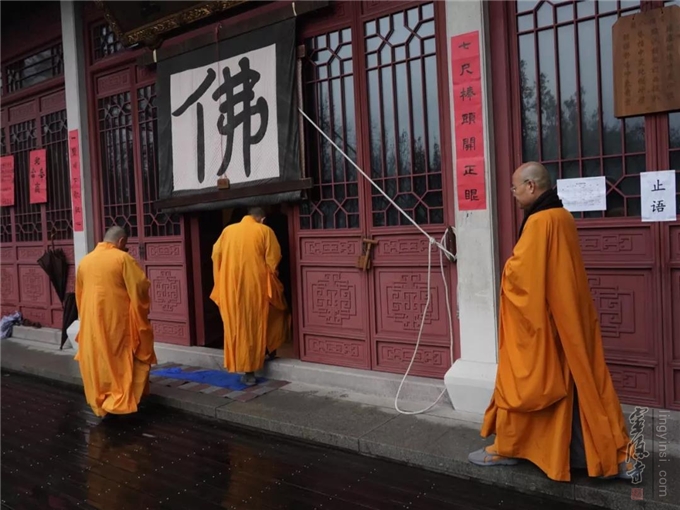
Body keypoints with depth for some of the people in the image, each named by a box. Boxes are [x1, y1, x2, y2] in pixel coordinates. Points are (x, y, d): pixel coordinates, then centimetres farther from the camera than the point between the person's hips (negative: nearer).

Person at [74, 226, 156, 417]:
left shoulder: (84, 261, 7)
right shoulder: (122, 258, -11)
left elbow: (79, 293, 16)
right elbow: (141, 285, -13)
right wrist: (141, 310, 5)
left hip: (92, 321, 5)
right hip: (118, 320, -5)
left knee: (98, 362, 12)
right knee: (122, 360, 8)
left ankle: (101, 403, 19)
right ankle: (122, 400, 11)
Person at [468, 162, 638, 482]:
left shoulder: (539, 221, -20)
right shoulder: (562, 216, 10)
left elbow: (518, 271, -22)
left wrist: (506, 270, -1)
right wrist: (517, 266, 10)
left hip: (540, 319, -9)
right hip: (567, 318, 9)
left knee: (523, 382, 5)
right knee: (581, 381, 14)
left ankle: (506, 448, 21)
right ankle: (616, 454, 22)